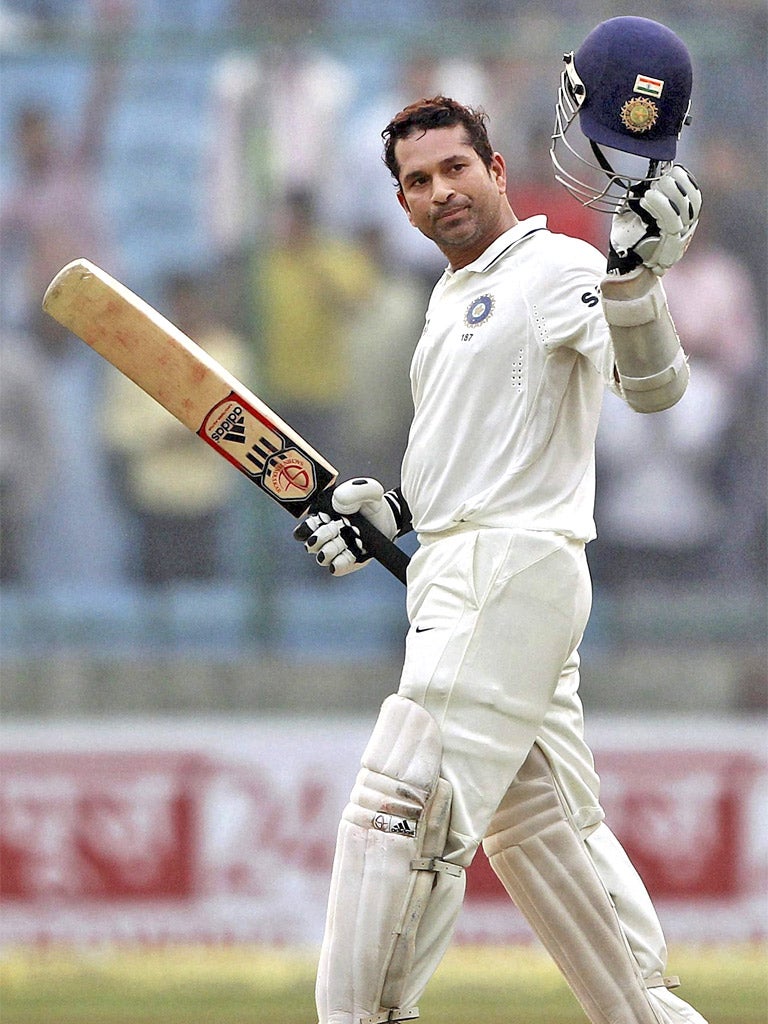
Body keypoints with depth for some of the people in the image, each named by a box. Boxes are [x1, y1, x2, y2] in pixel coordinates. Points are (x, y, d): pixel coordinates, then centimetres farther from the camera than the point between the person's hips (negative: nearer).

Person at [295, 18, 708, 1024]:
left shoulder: (555, 266, -8)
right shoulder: (452, 298, 21)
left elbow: (655, 385, -24)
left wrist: (636, 276, -42)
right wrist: (388, 509, 13)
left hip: (514, 570, -10)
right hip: (457, 575, 10)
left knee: (401, 809, -16)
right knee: (547, 828, 13)